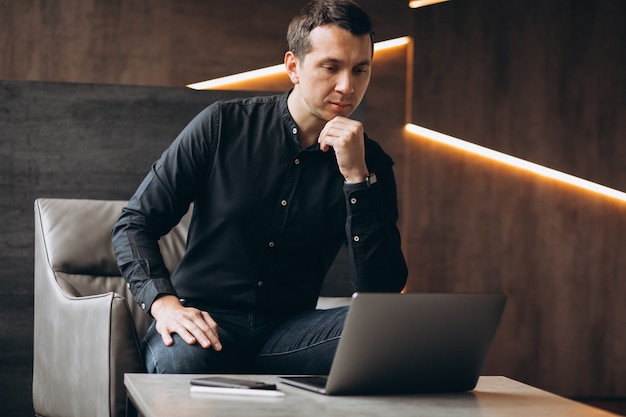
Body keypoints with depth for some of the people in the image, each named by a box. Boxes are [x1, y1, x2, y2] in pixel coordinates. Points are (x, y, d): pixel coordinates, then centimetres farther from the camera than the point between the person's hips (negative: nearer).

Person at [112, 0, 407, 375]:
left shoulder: (370, 164, 4)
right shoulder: (224, 125, 1)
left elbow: (382, 291, -8)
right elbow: (134, 224, 2)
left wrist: (356, 175, -15)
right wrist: (163, 300, -19)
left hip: (287, 331, 2)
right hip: (206, 320, -2)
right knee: (180, 359, -40)